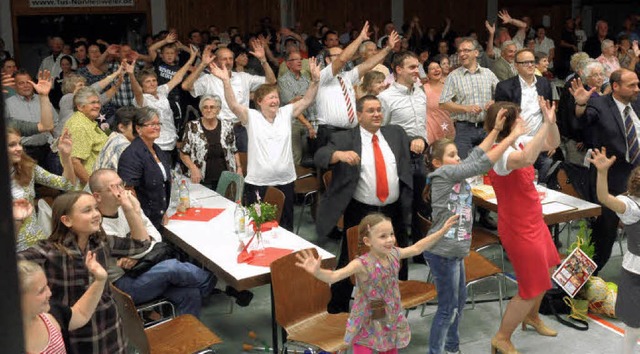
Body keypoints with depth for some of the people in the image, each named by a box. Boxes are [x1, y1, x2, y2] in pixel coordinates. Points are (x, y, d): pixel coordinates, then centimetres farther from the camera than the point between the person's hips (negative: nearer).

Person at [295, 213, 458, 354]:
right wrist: (317, 271, -61)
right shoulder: (362, 264, -26)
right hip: (366, 326, -6)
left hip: (391, 322, 6)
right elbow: (333, 276, -39)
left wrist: (442, 230, 15)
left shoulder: (394, 254, -7)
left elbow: (417, 248, 11)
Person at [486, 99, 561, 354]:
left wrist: (551, 121, -9)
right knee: (532, 289, 1)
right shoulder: (499, 153, -28)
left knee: (547, 270, 27)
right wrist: (545, 124, -43)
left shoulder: (519, 142, -1)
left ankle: (531, 317, 50)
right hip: (518, 229, -9)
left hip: (533, 222, 9)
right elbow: (526, 159, -50)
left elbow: (552, 144, 9)